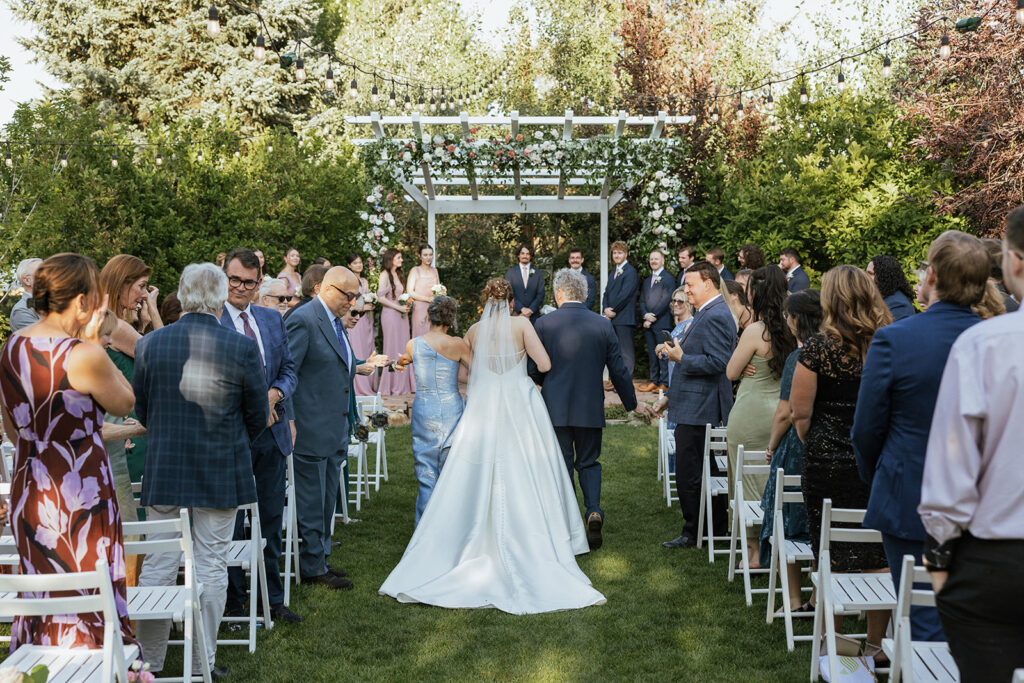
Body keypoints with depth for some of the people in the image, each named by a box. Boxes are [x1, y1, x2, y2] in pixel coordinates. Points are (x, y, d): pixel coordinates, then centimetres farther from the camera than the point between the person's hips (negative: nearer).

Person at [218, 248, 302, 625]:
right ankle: (234, 601, 21)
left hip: (272, 431, 5)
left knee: (272, 520, 14)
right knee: (231, 523, 6)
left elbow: (289, 368, 12)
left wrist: (274, 393, -9)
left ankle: (272, 599, 26)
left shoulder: (273, 318, 10)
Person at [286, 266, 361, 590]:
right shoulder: (303, 320, -15)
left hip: (335, 430, 9)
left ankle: (320, 559, 27)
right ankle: (312, 567, 11)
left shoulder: (336, 322, 14)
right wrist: (288, 423, -20)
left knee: (326, 501, 16)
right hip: (311, 430, -9)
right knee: (311, 502, 1)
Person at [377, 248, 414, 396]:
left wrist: (406, 304, 6)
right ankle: (391, 386, 0)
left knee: (403, 349, 5)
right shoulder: (385, 274, -7)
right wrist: (399, 307, -14)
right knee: (392, 349, -5)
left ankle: (402, 385, 8)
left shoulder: (397, 274, 18)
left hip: (401, 316, 8)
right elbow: (381, 297, -15)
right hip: (390, 315, -8)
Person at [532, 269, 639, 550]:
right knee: (589, 463, 15)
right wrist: (631, 401, 16)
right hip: (590, 408, 1)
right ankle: (594, 510, -7)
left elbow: (534, 370, -2)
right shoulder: (603, 324, -1)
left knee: (561, 466, 10)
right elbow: (618, 370, 2)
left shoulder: (544, 324, -6)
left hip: (555, 408, -1)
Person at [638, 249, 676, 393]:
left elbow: (666, 300, -10)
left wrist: (653, 316, -12)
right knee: (651, 353, 9)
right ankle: (654, 381, 14)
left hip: (662, 322, -7)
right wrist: (645, 316, -2)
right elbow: (642, 301, 16)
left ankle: (665, 383, -4)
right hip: (648, 322, 7)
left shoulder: (668, 278, -2)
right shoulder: (646, 280, 21)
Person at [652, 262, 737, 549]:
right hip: (700, 409, 11)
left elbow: (718, 363, -25)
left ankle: (694, 533, 6)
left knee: (688, 475, -3)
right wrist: (670, 396, 22)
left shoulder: (715, 317, -17)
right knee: (706, 471, 17)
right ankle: (717, 527, 26)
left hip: (697, 410, -11)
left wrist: (681, 358, -22)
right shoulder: (708, 314, 16)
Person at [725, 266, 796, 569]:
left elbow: (731, 372, -6)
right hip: (781, 411, 6)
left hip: (751, 413, -6)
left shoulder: (755, 331, -16)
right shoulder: (790, 330, 1)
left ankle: (754, 551, 9)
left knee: (749, 481, 4)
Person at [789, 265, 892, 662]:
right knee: (880, 558, 9)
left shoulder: (819, 347, -10)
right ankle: (875, 646, 19)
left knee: (832, 560, 7)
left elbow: (801, 411, -8)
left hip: (829, 463, -3)